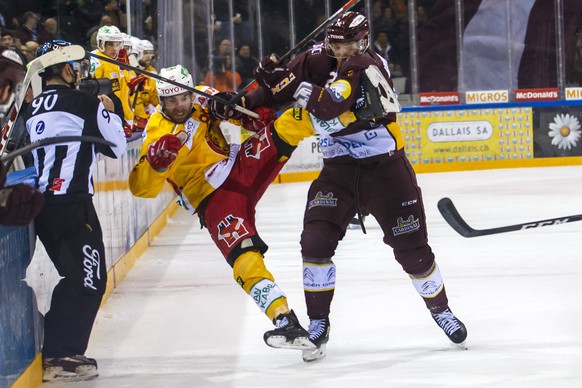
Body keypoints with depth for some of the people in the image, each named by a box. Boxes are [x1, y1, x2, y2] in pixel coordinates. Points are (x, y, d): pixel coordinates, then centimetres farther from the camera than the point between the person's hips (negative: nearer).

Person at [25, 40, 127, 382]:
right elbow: (117, 147, 0)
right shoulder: (84, 103, -5)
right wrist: (109, 110, 16)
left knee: (77, 277, 18)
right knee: (88, 279, -4)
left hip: (39, 201, 8)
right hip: (71, 202, -8)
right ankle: (61, 357, -10)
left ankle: (56, 350, 18)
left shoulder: (32, 109, 16)